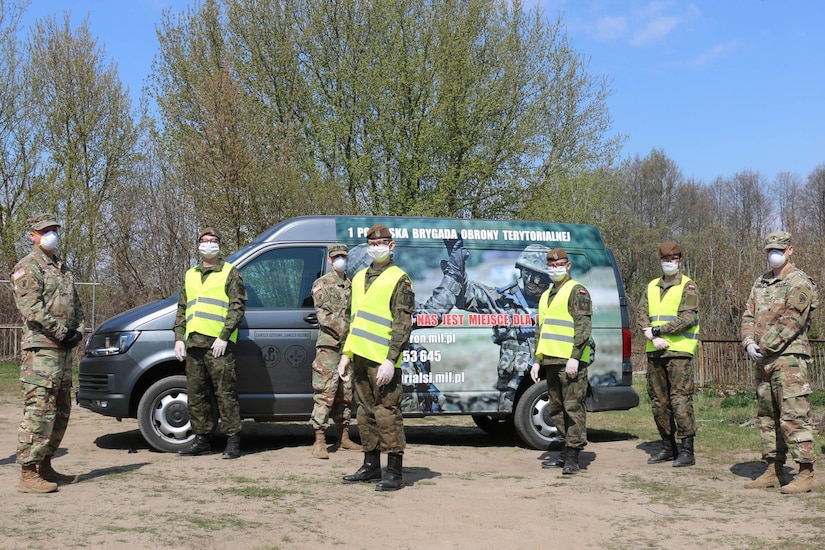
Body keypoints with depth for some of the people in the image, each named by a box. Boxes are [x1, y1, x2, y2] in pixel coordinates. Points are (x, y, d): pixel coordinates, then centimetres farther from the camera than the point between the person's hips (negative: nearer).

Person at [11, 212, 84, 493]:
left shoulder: (61, 268, 20)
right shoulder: (28, 267, -6)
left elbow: (75, 305, 21)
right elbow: (31, 309, -17)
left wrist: (78, 331, 3)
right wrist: (62, 332, -17)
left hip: (64, 349, 9)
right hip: (41, 348, -9)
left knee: (60, 411, 12)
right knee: (40, 411, -12)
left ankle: (45, 467, 21)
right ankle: (28, 474, -10)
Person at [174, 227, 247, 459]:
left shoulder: (230, 272, 4)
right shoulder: (190, 275, 22)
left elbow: (238, 306, -5)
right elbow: (182, 309, 22)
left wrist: (224, 336, -14)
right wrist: (179, 338, 9)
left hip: (218, 344, -6)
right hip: (193, 344, 6)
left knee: (225, 393, -6)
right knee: (196, 395, 9)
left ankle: (233, 440, -2)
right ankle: (202, 438, 17)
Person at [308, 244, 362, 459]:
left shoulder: (351, 285, 19)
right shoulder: (322, 284, 1)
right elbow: (322, 314, -9)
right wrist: (340, 330, -19)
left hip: (349, 345, 6)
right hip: (329, 345, -6)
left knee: (346, 393, 11)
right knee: (326, 393, -10)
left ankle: (344, 439, 19)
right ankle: (319, 442, -10)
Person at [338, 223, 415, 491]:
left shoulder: (399, 279, -4)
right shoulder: (359, 278, 18)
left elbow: (403, 324, -11)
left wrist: (390, 360, -18)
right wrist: (346, 353, 16)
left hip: (383, 360, -7)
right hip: (360, 358, 8)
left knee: (387, 413, -7)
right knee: (365, 412, 13)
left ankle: (394, 473, -2)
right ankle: (371, 466, 23)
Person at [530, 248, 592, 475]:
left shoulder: (576, 291, -3)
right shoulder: (546, 295, 23)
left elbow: (583, 326, -12)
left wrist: (575, 357, -20)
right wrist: (537, 360, 20)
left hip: (570, 361, -9)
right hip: (551, 360, 9)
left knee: (573, 406, -9)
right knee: (556, 408, 12)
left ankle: (573, 457, -9)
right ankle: (566, 452, 20)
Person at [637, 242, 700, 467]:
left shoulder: (688, 287, -1)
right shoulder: (652, 286, 17)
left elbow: (688, 318, -13)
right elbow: (641, 314, 8)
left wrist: (656, 330, -14)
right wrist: (653, 337, -9)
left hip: (679, 351, -6)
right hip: (654, 352, 6)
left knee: (680, 400, -9)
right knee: (658, 402, 9)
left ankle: (687, 450, -4)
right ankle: (668, 446, 19)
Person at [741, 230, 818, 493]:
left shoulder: (800, 282, -5)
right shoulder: (761, 283, 19)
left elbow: (792, 321, -15)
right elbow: (748, 316, 14)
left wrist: (765, 347, -15)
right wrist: (748, 343, -4)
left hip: (789, 358, -8)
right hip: (762, 361, 8)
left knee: (794, 417, -11)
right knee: (767, 416, 10)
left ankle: (806, 474, -8)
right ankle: (774, 471, 17)